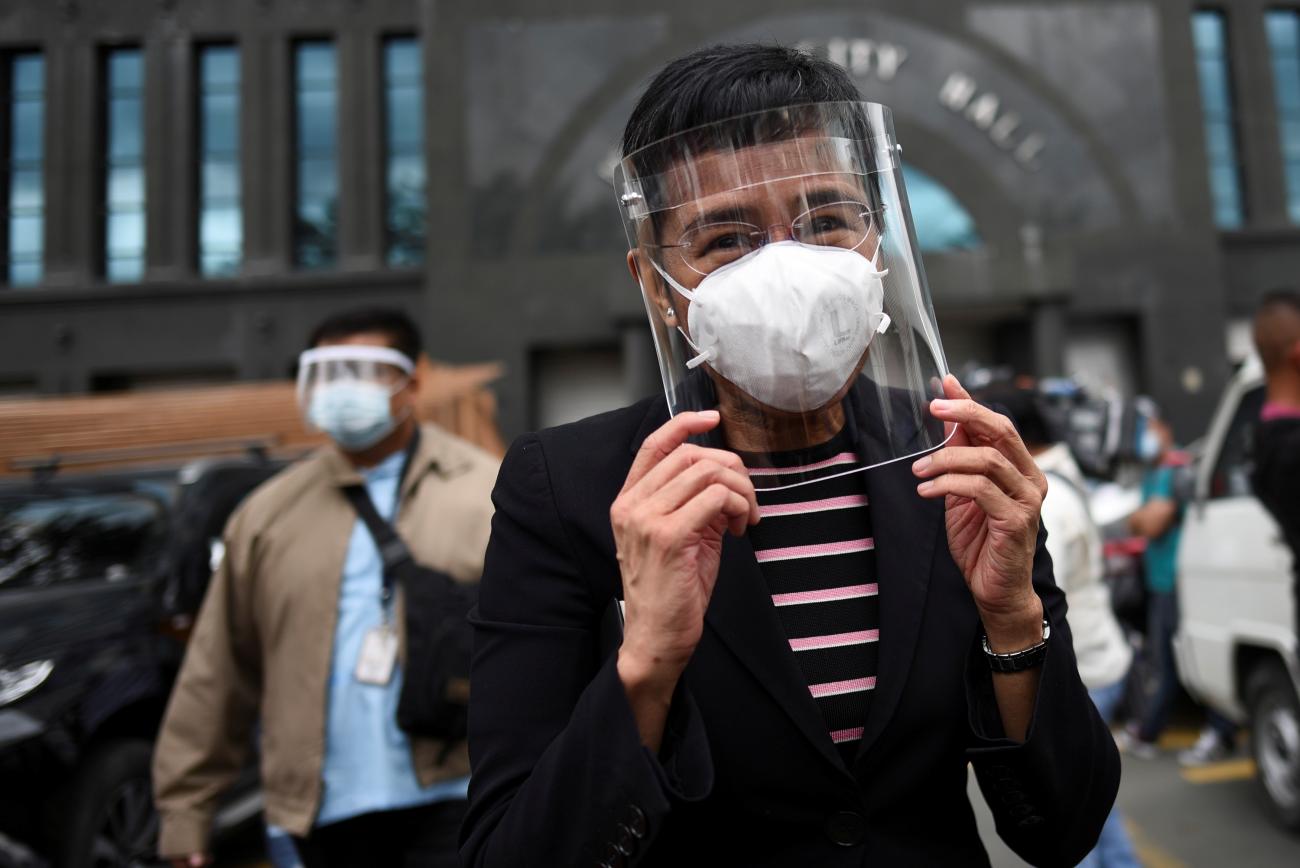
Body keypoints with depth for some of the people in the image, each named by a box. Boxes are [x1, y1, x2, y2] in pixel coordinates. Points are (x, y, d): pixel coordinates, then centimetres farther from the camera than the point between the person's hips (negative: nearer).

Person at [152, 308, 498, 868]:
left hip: (451, 801, -2)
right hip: (327, 813, 3)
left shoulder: (485, 492, 1)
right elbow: (215, 674, 10)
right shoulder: (269, 513, 8)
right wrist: (185, 811, 9)